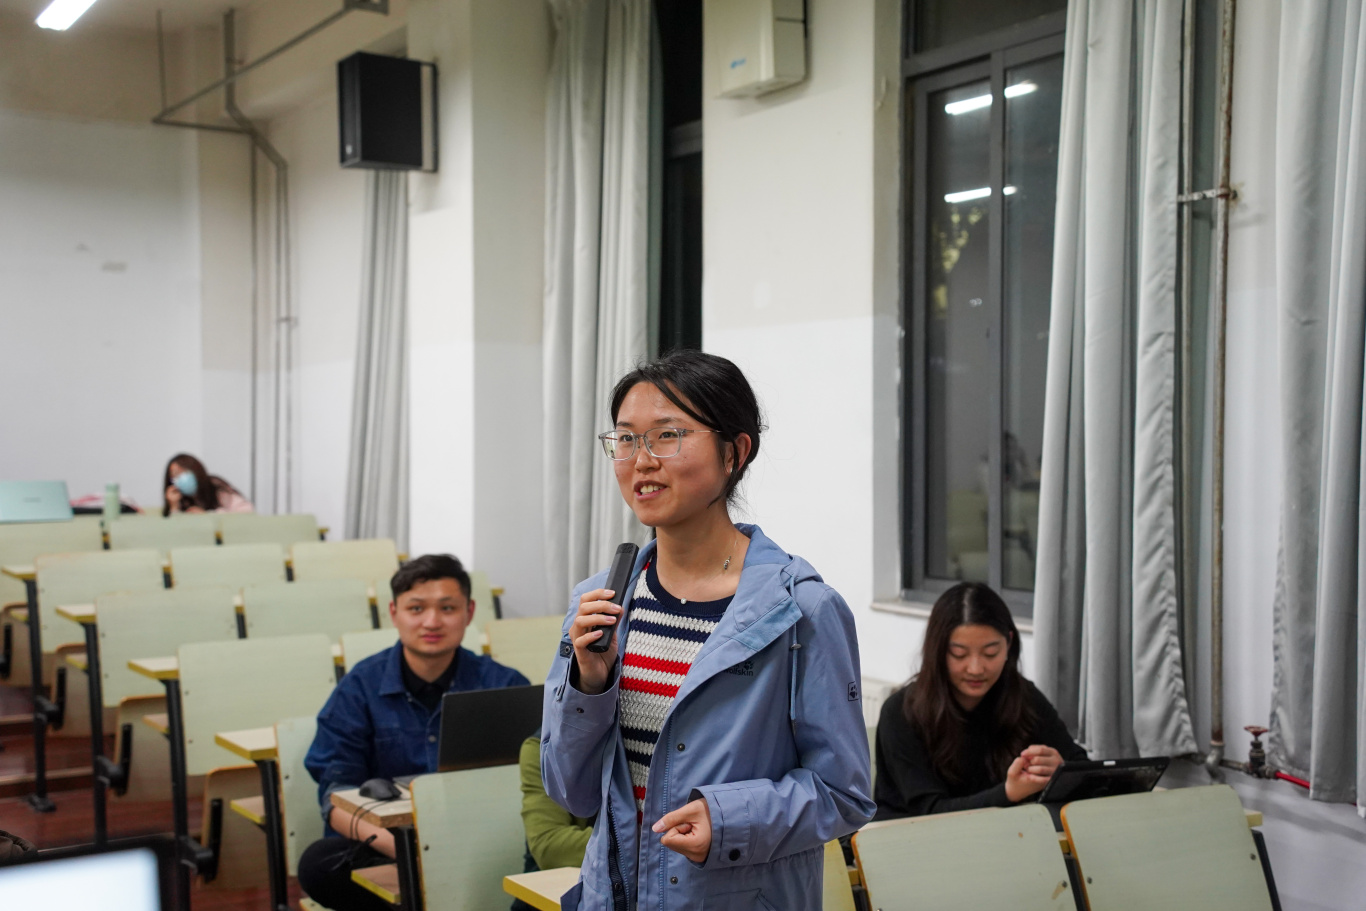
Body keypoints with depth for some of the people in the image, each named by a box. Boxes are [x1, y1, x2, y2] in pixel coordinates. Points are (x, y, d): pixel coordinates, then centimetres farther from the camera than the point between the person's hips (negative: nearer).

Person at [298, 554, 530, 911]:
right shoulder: (360, 688, 2)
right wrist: (389, 842, -26)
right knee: (318, 864, -30)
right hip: (384, 847, 2)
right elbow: (336, 793, -5)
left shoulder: (502, 686, 3)